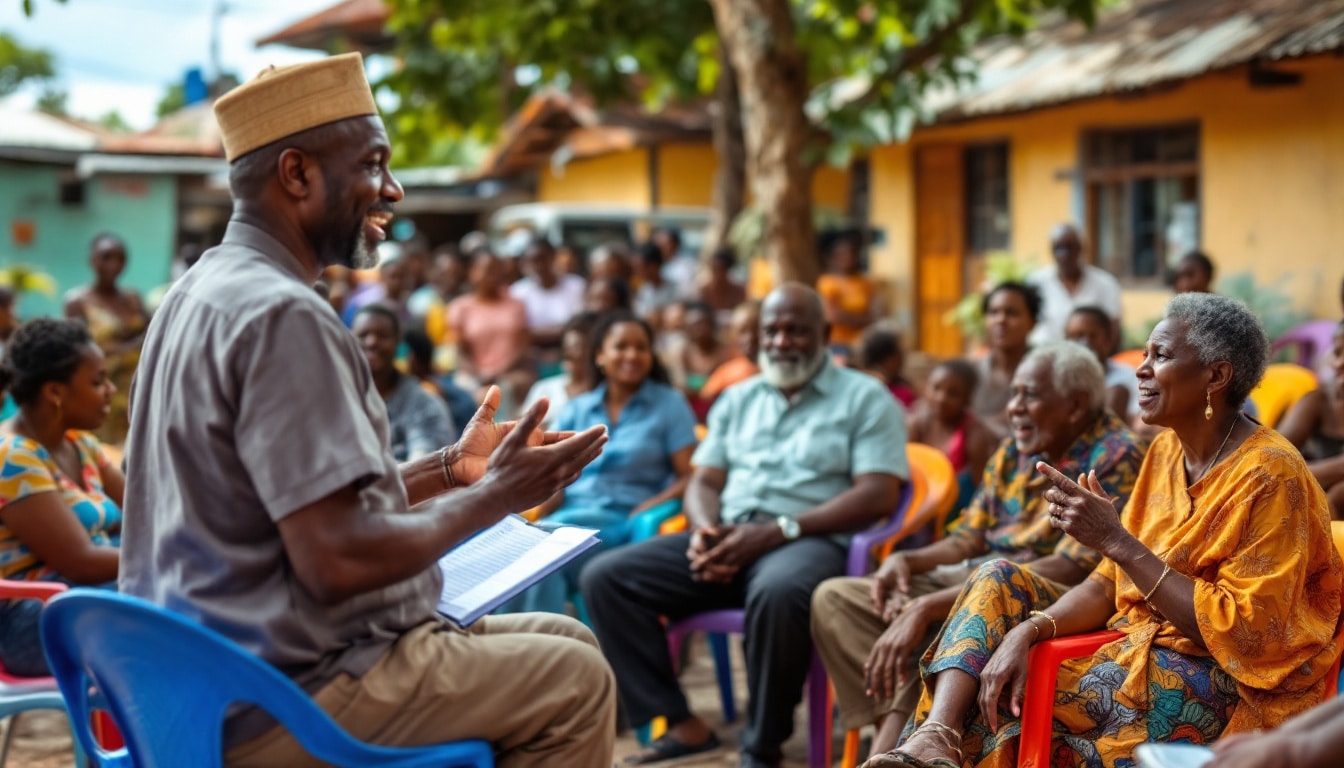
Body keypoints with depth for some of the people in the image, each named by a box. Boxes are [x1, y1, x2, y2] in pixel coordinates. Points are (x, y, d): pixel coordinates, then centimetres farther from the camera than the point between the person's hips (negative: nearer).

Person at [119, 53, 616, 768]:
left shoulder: (205, 294, 12)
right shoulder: (282, 316, -21)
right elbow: (338, 560, -26)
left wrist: (449, 468, 13)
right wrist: (492, 496, -13)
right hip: (279, 704, -10)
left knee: (565, 640, 15)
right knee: (575, 680, -4)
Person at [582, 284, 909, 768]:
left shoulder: (866, 398, 5)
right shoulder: (738, 399, 22)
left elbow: (878, 495, -7)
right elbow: (703, 482, 17)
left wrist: (779, 530, -17)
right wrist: (706, 530, -9)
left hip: (810, 541, -5)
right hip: (727, 538, 6)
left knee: (778, 592, -42)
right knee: (605, 577, -14)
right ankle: (681, 726, -16)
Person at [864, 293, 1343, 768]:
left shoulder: (1270, 476, -17)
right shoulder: (1167, 451, 8)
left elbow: (1242, 632, -22)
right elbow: (1110, 584, 6)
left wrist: (1117, 541, -25)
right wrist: (1028, 630, -14)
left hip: (1226, 684, -8)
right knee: (1000, 580, -7)